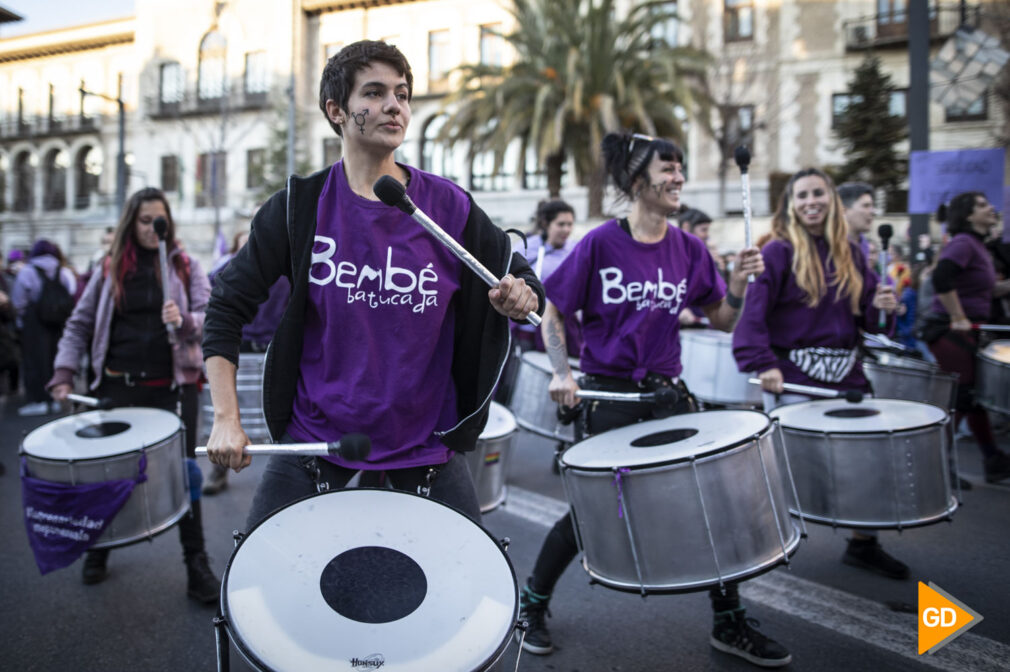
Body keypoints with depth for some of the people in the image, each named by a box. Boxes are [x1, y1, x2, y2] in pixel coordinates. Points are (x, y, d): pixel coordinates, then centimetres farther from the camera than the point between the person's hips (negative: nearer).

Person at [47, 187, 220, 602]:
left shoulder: (186, 267, 3)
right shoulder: (109, 271, 7)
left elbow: (210, 318, -6)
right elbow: (80, 326, 8)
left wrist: (185, 322, -28)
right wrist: (63, 374, -3)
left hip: (171, 386, -2)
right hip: (117, 387, 2)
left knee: (183, 473, -2)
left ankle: (197, 565, 9)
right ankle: (98, 549, 37)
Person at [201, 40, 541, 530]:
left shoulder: (447, 206, -3)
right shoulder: (300, 206, -4)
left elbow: (521, 280, 7)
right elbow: (228, 306, 0)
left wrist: (520, 297, -17)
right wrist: (226, 419, -8)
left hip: (424, 438, 1)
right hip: (315, 432, 0)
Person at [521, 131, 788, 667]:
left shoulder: (689, 250, 4)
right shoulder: (600, 244, -8)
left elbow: (724, 320, 8)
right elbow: (553, 313, -4)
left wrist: (742, 282, -10)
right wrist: (561, 371, -17)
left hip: (666, 391, 4)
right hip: (606, 395, -4)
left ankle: (729, 623, 23)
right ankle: (532, 604, 27)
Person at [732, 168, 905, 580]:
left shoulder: (850, 254, 12)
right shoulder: (778, 253, -6)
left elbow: (866, 316, 15)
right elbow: (752, 314, -15)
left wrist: (882, 306, -7)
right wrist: (763, 364, -25)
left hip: (846, 375, 5)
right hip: (792, 377, -5)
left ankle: (863, 544, 28)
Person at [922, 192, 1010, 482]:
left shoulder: (977, 246, 16)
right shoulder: (963, 243, -13)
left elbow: (986, 291, 24)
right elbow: (942, 279, -29)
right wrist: (959, 319, -22)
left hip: (966, 333, 10)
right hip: (951, 332, -10)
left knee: (975, 394, 15)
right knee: (960, 399, -7)